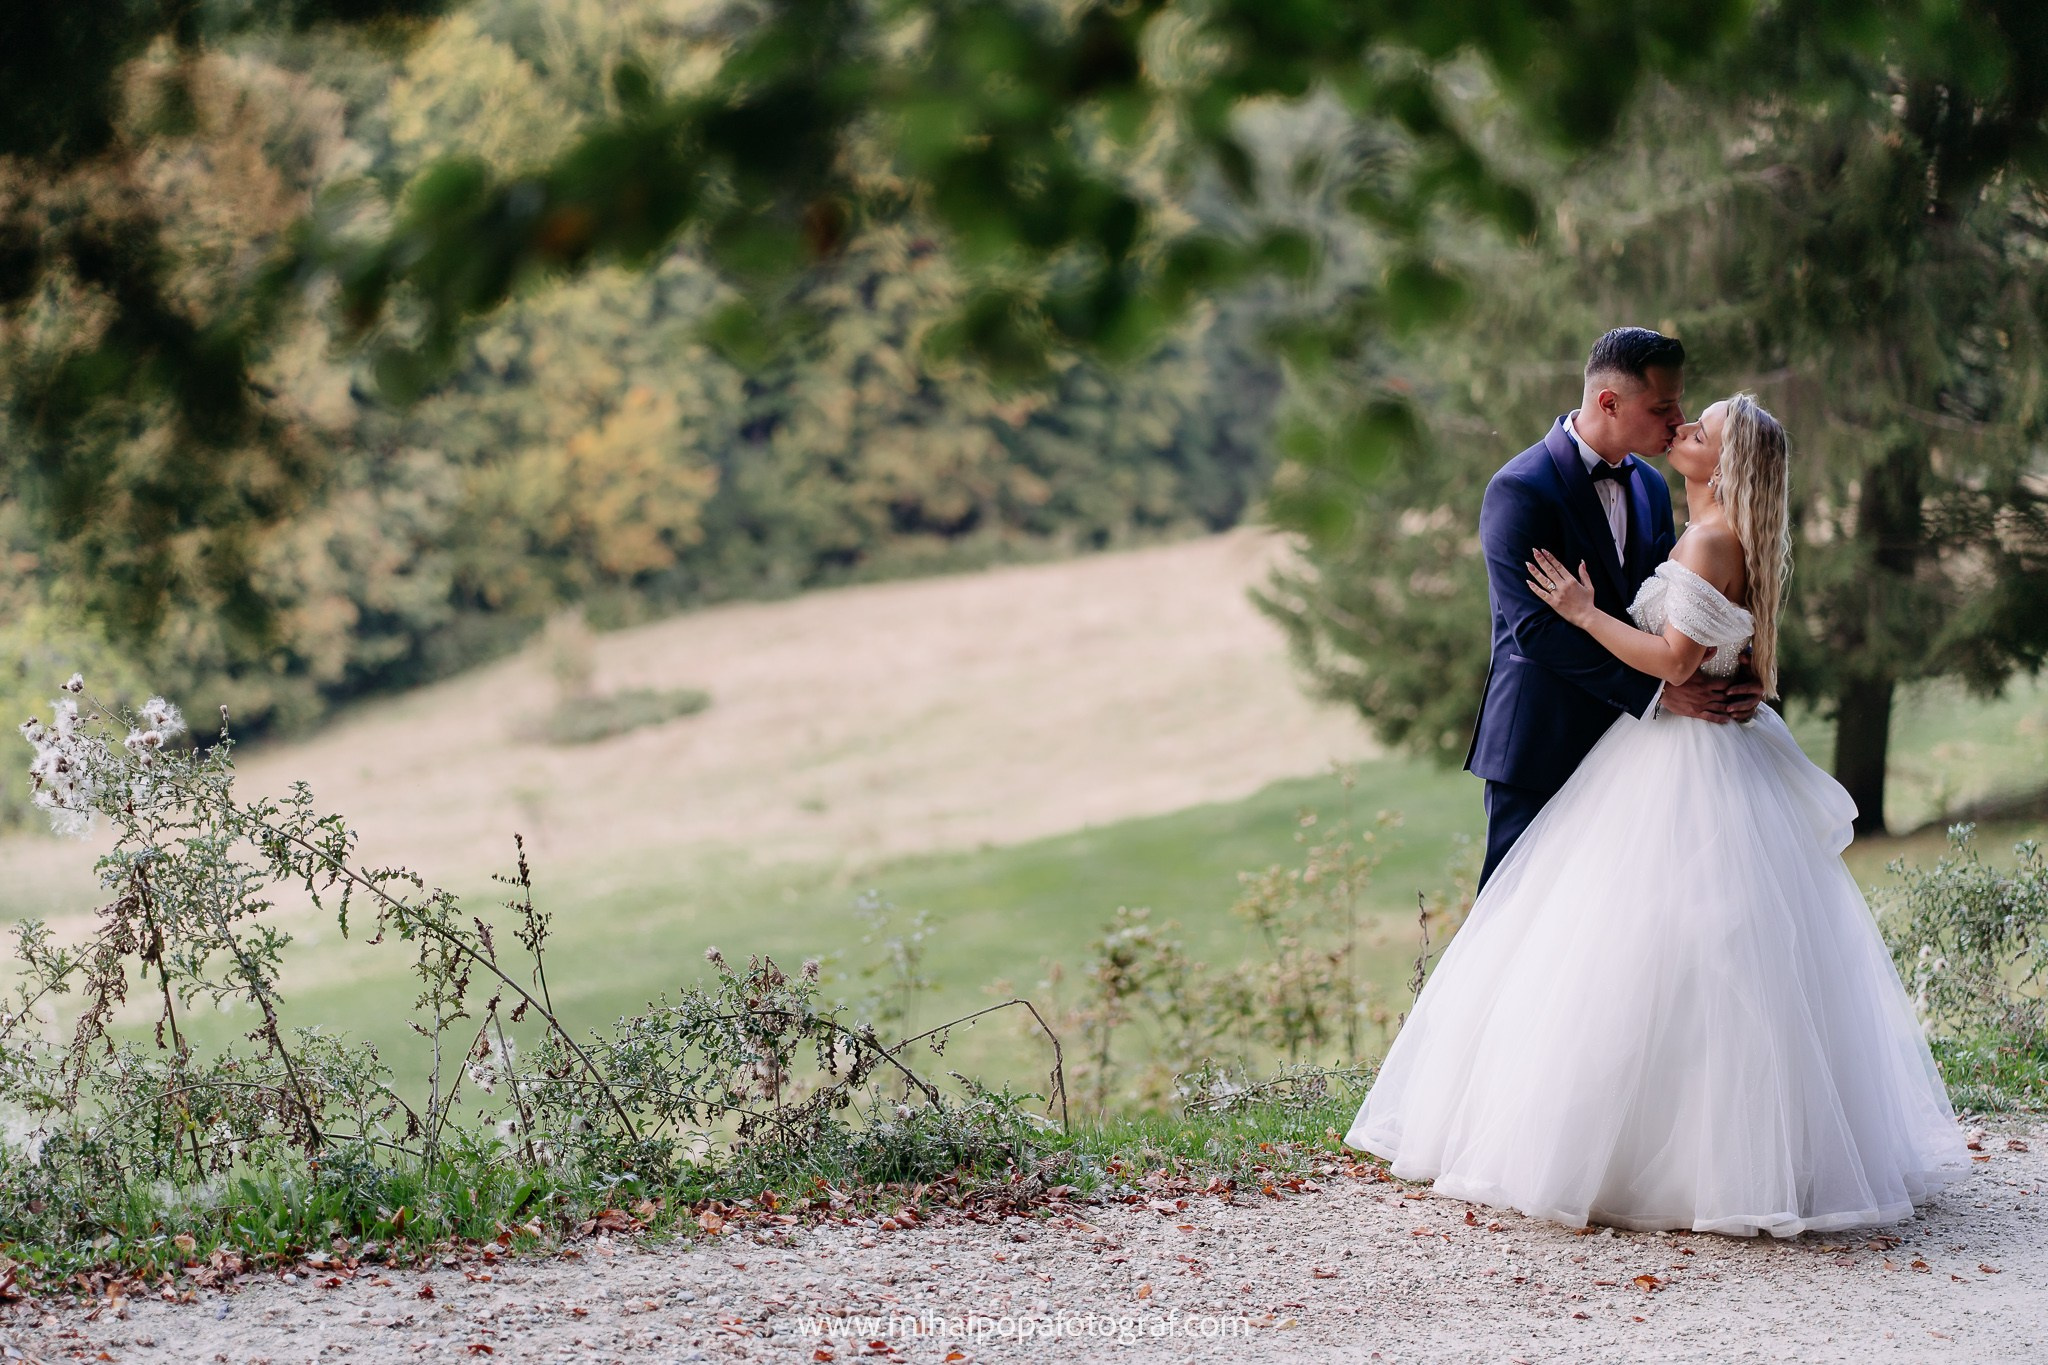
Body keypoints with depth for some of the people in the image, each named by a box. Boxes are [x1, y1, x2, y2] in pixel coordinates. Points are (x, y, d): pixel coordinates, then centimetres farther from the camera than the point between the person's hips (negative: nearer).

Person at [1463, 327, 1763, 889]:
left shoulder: (1651, 487, 11)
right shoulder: (1521, 490, -14)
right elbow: (1535, 628, -20)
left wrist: (1727, 681, -9)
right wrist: (1656, 690, -23)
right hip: (1541, 746, -7)